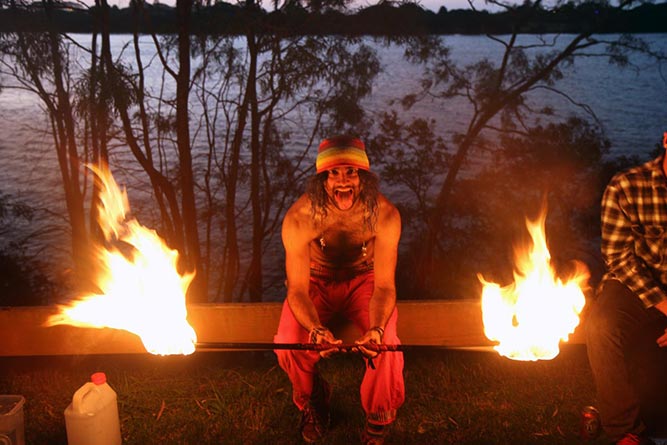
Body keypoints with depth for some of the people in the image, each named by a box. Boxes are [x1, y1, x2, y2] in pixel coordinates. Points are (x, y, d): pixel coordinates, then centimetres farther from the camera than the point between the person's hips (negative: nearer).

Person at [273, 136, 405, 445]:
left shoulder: (384, 214, -27)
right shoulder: (299, 218, -29)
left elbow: (384, 286, -23)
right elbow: (298, 288, -25)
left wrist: (377, 329, -44)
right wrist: (316, 330, -46)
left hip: (363, 279, 0)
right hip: (315, 281, 0)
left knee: (385, 342, -26)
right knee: (289, 343, -25)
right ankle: (312, 401, 11)